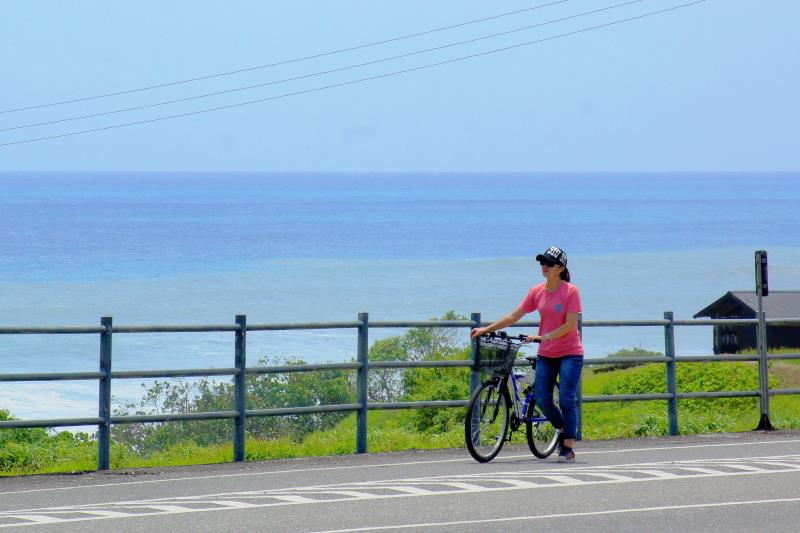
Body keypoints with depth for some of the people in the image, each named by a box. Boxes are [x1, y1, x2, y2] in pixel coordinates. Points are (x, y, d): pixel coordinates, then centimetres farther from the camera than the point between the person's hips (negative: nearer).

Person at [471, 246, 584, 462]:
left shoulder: (570, 291, -11)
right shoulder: (537, 291, 3)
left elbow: (570, 325, -17)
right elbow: (514, 316, 4)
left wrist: (545, 337, -26)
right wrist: (487, 329, -2)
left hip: (570, 353, -5)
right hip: (546, 354, 5)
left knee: (567, 399, -9)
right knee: (542, 399, -1)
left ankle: (568, 448, -2)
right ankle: (563, 428, 26)